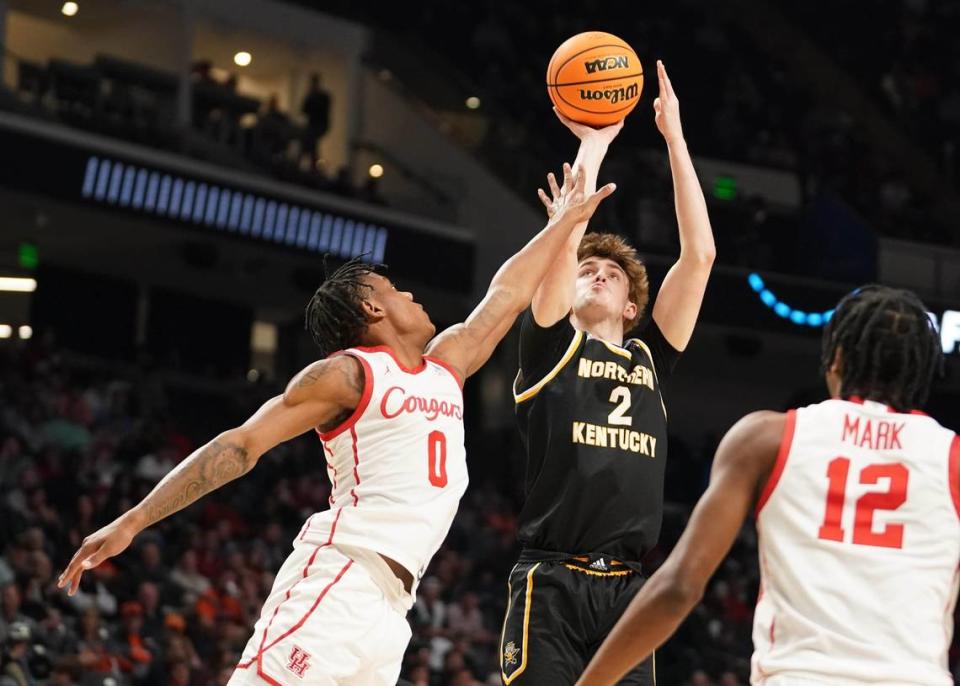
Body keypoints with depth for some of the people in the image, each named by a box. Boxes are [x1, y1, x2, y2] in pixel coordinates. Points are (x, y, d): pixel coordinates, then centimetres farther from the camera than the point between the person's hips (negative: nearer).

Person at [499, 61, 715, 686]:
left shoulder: (650, 360, 19)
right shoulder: (551, 346, 10)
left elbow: (700, 253, 14)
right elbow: (565, 238, -2)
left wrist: (674, 136, 15)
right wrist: (593, 145, 8)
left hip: (626, 589, 4)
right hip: (553, 585, -4)